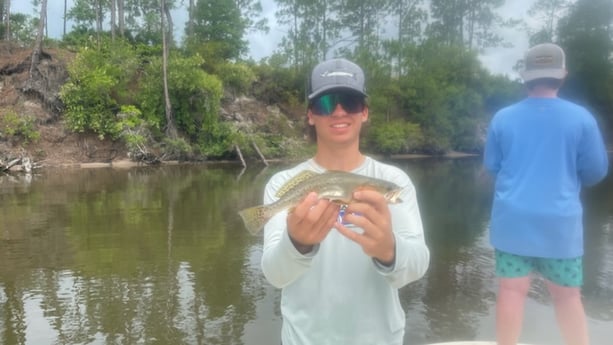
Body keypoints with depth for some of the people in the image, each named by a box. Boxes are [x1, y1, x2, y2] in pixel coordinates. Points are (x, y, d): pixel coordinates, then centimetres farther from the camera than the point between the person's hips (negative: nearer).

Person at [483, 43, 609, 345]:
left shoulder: (503, 118, -1)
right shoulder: (580, 117, -4)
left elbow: (491, 166, 9)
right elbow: (596, 172, 2)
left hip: (512, 220, 1)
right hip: (560, 222, 0)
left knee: (511, 292, 6)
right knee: (568, 295, 13)